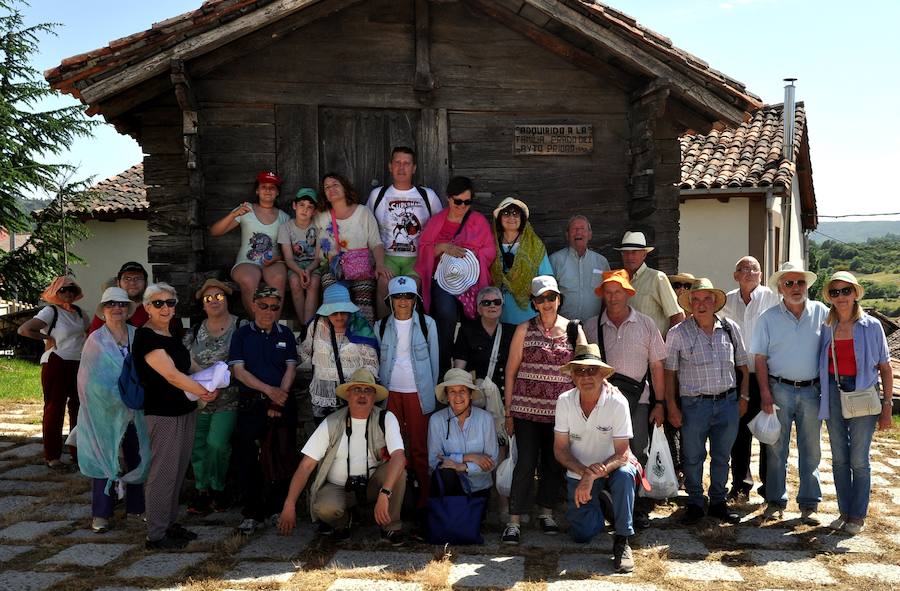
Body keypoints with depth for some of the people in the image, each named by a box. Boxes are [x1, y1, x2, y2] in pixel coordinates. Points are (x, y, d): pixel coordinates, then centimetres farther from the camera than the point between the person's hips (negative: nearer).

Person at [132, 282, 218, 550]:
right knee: (162, 473, -3)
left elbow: (191, 366, 16)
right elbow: (172, 375, -22)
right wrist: (205, 392, -18)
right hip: (163, 415, -9)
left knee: (178, 471, 16)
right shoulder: (146, 337, -16)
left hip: (185, 411, 9)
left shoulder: (172, 335, 12)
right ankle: (156, 535, 6)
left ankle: (170, 523, 28)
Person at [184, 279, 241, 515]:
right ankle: (202, 490, 18)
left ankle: (217, 488, 7)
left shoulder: (241, 327, -1)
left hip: (227, 400, -4)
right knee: (197, 444, 3)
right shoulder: (195, 332, 10)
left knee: (217, 443, -13)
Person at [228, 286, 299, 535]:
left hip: (283, 404, 2)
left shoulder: (285, 334, 11)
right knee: (248, 459, -5)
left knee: (282, 458, 1)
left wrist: (279, 400, -8)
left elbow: (290, 369, 5)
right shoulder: (242, 334, 6)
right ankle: (252, 514, 2)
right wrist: (269, 390, -14)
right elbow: (239, 371, -3)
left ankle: (277, 509, 12)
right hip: (250, 404, -1)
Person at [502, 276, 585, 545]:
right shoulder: (525, 329, 2)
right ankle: (514, 521, 4)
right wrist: (508, 411, 1)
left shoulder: (573, 329, 5)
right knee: (526, 463, -4)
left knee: (553, 462, 10)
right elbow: (511, 370, 3)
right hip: (526, 408, -1)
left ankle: (546, 512, 29)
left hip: (559, 409, 2)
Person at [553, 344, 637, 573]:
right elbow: (560, 449, -9)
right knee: (581, 534, -5)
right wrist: (585, 471, -26)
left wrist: (592, 477, -36)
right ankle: (597, 506, 31)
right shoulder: (565, 401, -15)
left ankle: (622, 540, -21)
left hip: (610, 467, -2)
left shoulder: (617, 402, -23)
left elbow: (622, 454, -22)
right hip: (578, 473, 2)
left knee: (624, 474, -37)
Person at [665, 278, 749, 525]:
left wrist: (743, 397, 9)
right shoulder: (678, 334, -4)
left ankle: (718, 502, 27)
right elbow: (670, 373, -1)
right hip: (694, 404, -2)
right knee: (693, 457, 6)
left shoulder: (731, 329, 5)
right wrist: (672, 407, -4)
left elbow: (742, 365, 14)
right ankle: (695, 504, 21)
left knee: (722, 456, 12)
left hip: (728, 402, 2)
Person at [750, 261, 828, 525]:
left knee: (811, 450, 7)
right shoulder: (769, 317, 1)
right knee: (776, 449, 5)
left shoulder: (821, 313, 3)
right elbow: (760, 358, 1)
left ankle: (809, 504, 16)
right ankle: (775, 502, 15)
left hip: (812, 391, 1)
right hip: (779, 390, -1)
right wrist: (765, 392, -7)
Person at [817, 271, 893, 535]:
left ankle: (858, 516, 15)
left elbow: (885, 368, -1)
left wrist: (887, 406, -5)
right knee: (839, 459, 9)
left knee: (858, 460, 2)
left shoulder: (871, 326, -4)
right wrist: (820, 399, 4)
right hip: (834, 393, 3)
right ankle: (844, 512, 21)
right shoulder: (826, 328, 4)